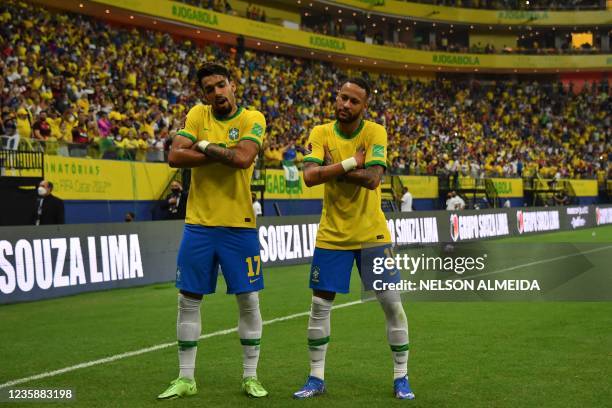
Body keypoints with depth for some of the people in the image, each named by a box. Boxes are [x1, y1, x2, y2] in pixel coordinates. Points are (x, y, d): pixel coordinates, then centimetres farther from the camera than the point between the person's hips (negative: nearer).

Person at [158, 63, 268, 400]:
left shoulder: (252, 119, -4)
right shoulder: (198, 115, 4)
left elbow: (243, 158, -23)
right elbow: (174, 157, -9)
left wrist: (203, 146, -12)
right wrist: (223, 154, -15)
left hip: (239, 225, -2)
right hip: (199, 224, 2)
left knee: (249, 300, 4)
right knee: (188, 301, 6)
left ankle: (250, 377, 18)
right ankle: (185, 379, 18)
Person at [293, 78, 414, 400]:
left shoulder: (375, 133, -9)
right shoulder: (320, 133, -4)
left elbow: (372, 179, -23)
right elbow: (309, 177, -19)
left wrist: (331, 166, -18)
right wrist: (352, 162, -22)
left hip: (372, 234, -1)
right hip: (332, 235, 1)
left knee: (392, 304, 2)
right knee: (320, 305, 4)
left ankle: (401, 377, 16)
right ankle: (316, 378, 17)